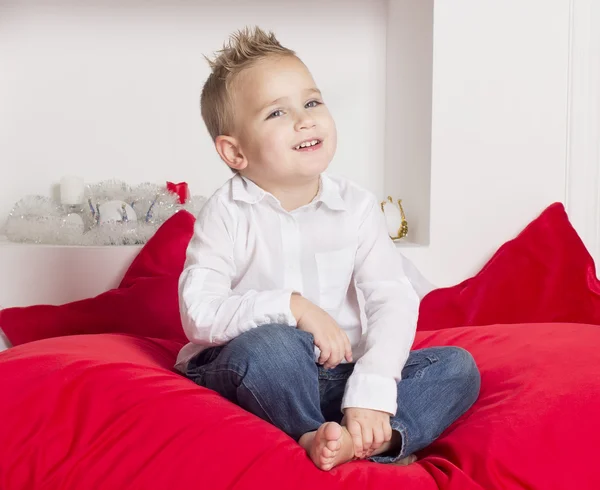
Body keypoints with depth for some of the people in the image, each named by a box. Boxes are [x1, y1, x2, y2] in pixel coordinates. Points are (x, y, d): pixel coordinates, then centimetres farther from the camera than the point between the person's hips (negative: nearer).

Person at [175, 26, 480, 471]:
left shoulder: (357, 206, -1)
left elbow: (393, 301, -11)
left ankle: (369, 438, -33)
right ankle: (312, 434, -14)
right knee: (270, 344, -37)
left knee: (457, 367, -13)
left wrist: (371, 392, -26)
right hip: (249, 377, -3)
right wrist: (292, 307, -25)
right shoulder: (227, 214, -7)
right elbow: (198, 313, -16)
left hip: (338, 378, 4)